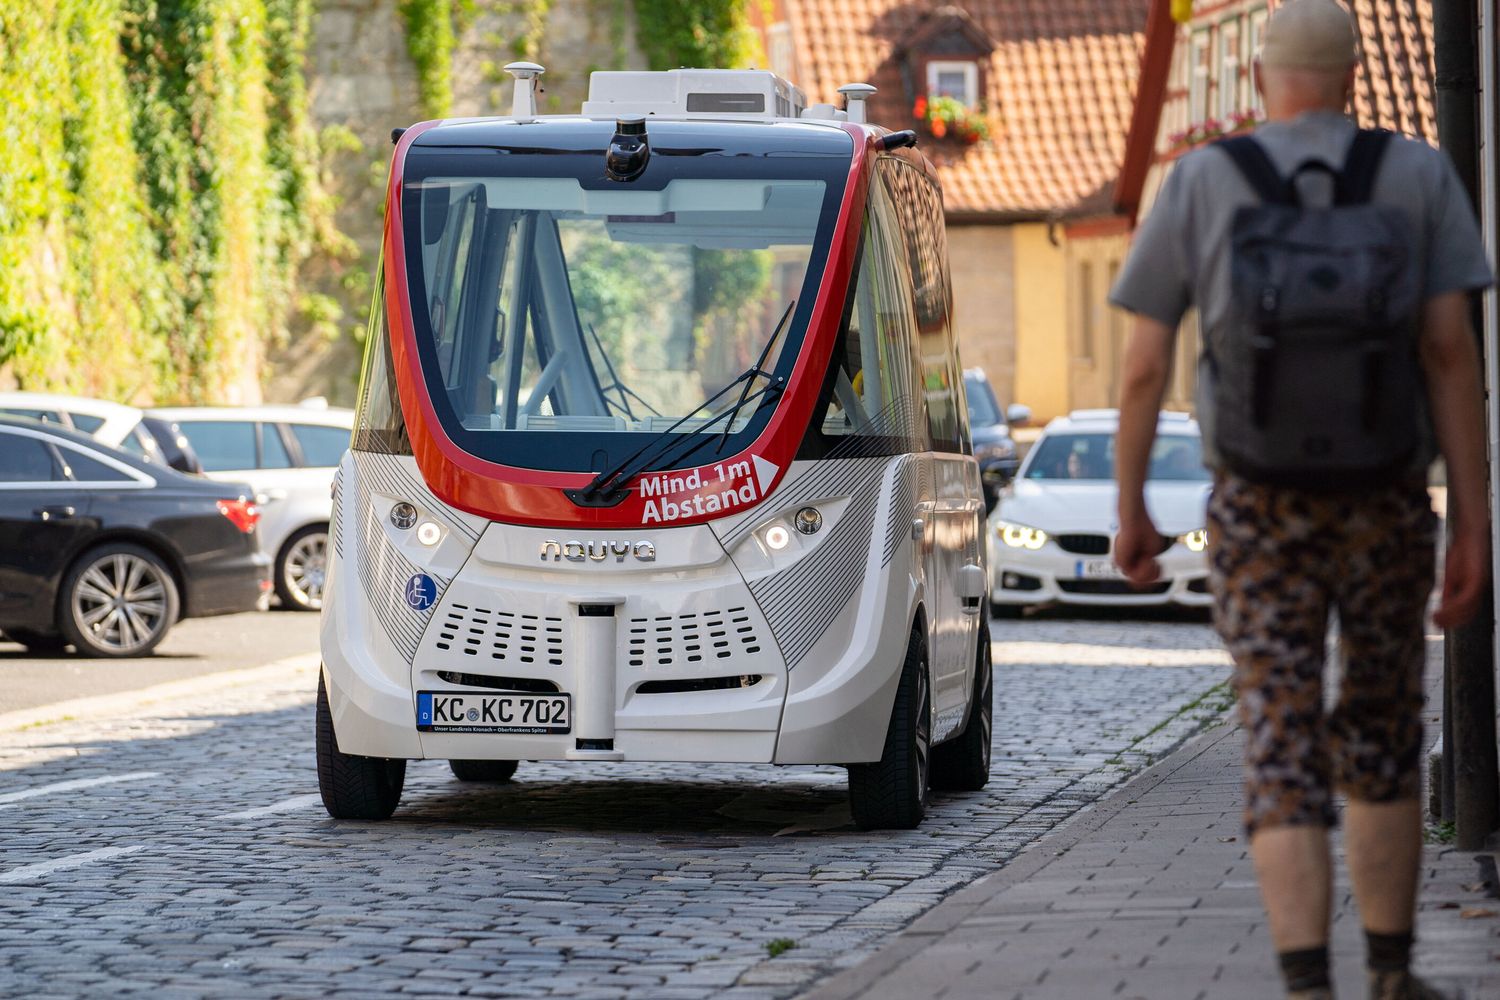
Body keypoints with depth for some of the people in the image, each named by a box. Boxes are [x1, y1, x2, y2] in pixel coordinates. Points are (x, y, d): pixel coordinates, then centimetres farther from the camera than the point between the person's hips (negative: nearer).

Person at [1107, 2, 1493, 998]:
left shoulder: (1200, 184, 0)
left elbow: (1144, 367, 0)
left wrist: (1130, 512, 13)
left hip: (1263, 511, -1)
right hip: (1387, 506, 1)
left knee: (1284, 762, -5)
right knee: (1382, 744, 20)